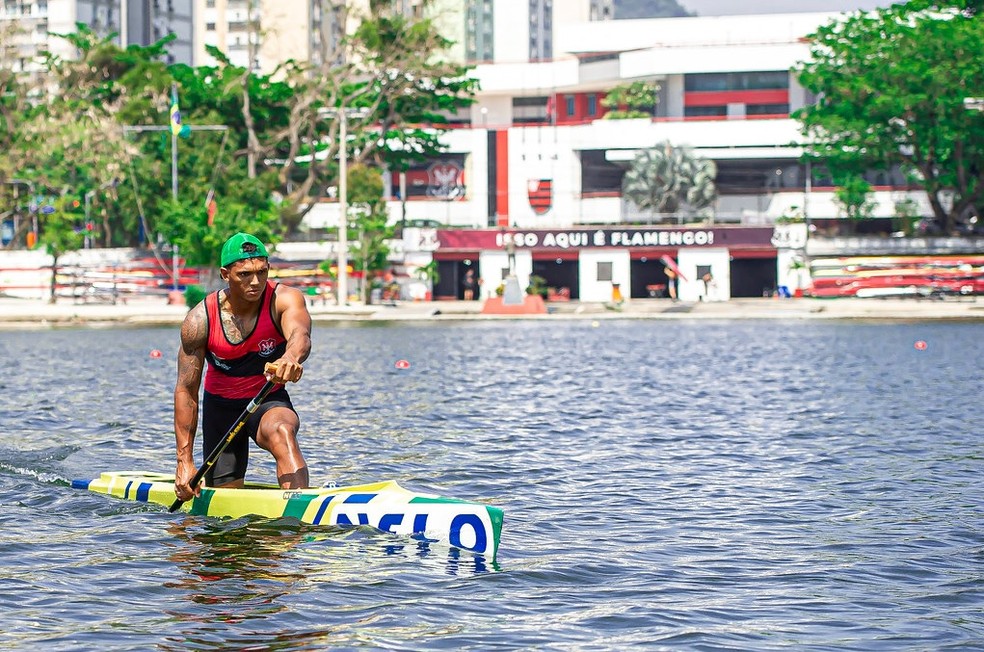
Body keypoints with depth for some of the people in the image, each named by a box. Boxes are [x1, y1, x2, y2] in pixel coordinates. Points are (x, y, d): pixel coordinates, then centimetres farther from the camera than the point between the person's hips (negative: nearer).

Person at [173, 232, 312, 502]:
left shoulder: (284, 299, -19)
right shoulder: (200, 320, -17)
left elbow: (300, 335, -42)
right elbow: (186, 390, -12)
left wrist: (290, 358, -69)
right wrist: (184, 461, -16)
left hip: (270, 402, -1)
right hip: (220, 406, 2)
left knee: (281, 431, -37)